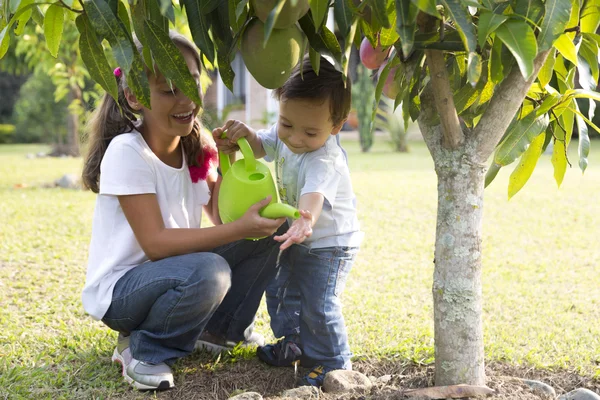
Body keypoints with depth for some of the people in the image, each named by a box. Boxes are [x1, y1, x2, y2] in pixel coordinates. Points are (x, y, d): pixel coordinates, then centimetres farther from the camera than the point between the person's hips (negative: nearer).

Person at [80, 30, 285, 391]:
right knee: (208, 272, -36)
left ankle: (225, 329, 13)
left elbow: (222, 219, -2)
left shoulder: (195, 148, -1)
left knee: (265, 231, -3)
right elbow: (155, 243, -27)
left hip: (173, 273, 7)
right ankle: (142, 349, -8)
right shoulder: (127, 152, -22)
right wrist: (238, 230, -34)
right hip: (119, 289, -7)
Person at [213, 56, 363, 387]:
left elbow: (314, 195, -52)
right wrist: (242, 135, -21)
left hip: (329, 242, -9)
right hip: (299, 239, 9)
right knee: (280, 291, 19)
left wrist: (306, 220, -75)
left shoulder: (325, 161, -36)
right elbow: (260, 146, 4)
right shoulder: (283, 136, -12)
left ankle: (334, 362, 11)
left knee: (318, 305, -10)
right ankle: (292, 344, 40)